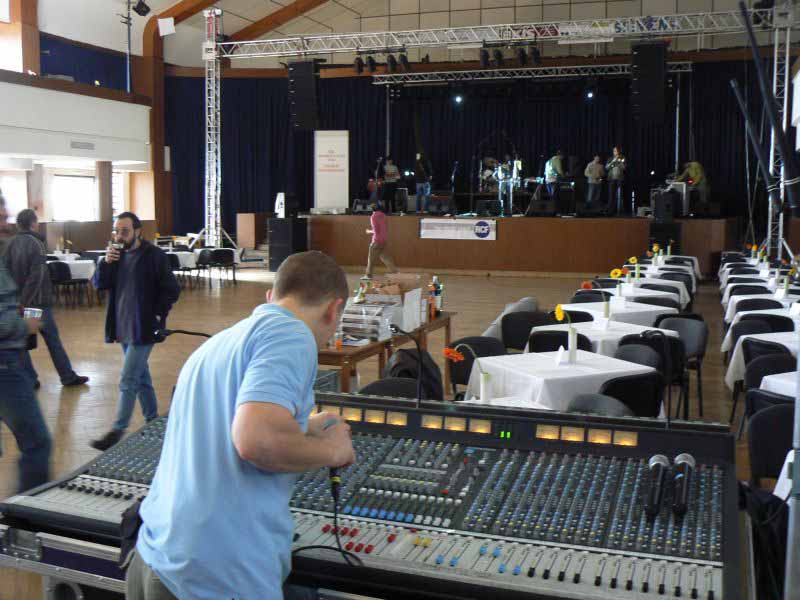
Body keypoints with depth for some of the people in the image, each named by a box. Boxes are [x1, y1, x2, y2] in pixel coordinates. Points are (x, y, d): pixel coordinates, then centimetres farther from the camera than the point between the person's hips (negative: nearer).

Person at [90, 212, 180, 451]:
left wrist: (157, 315, -14)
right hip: (123, 327, 7)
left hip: (143, 328, -7)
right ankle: (153, 420, 28)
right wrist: (106, 262, -13)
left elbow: (172, 289, -11)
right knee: (140, 375, 16)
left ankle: (118, 430, 0)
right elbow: (99, 284, 3)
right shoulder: (117, 254, 8)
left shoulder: (154, 255, -12)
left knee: (128, 380, -7)